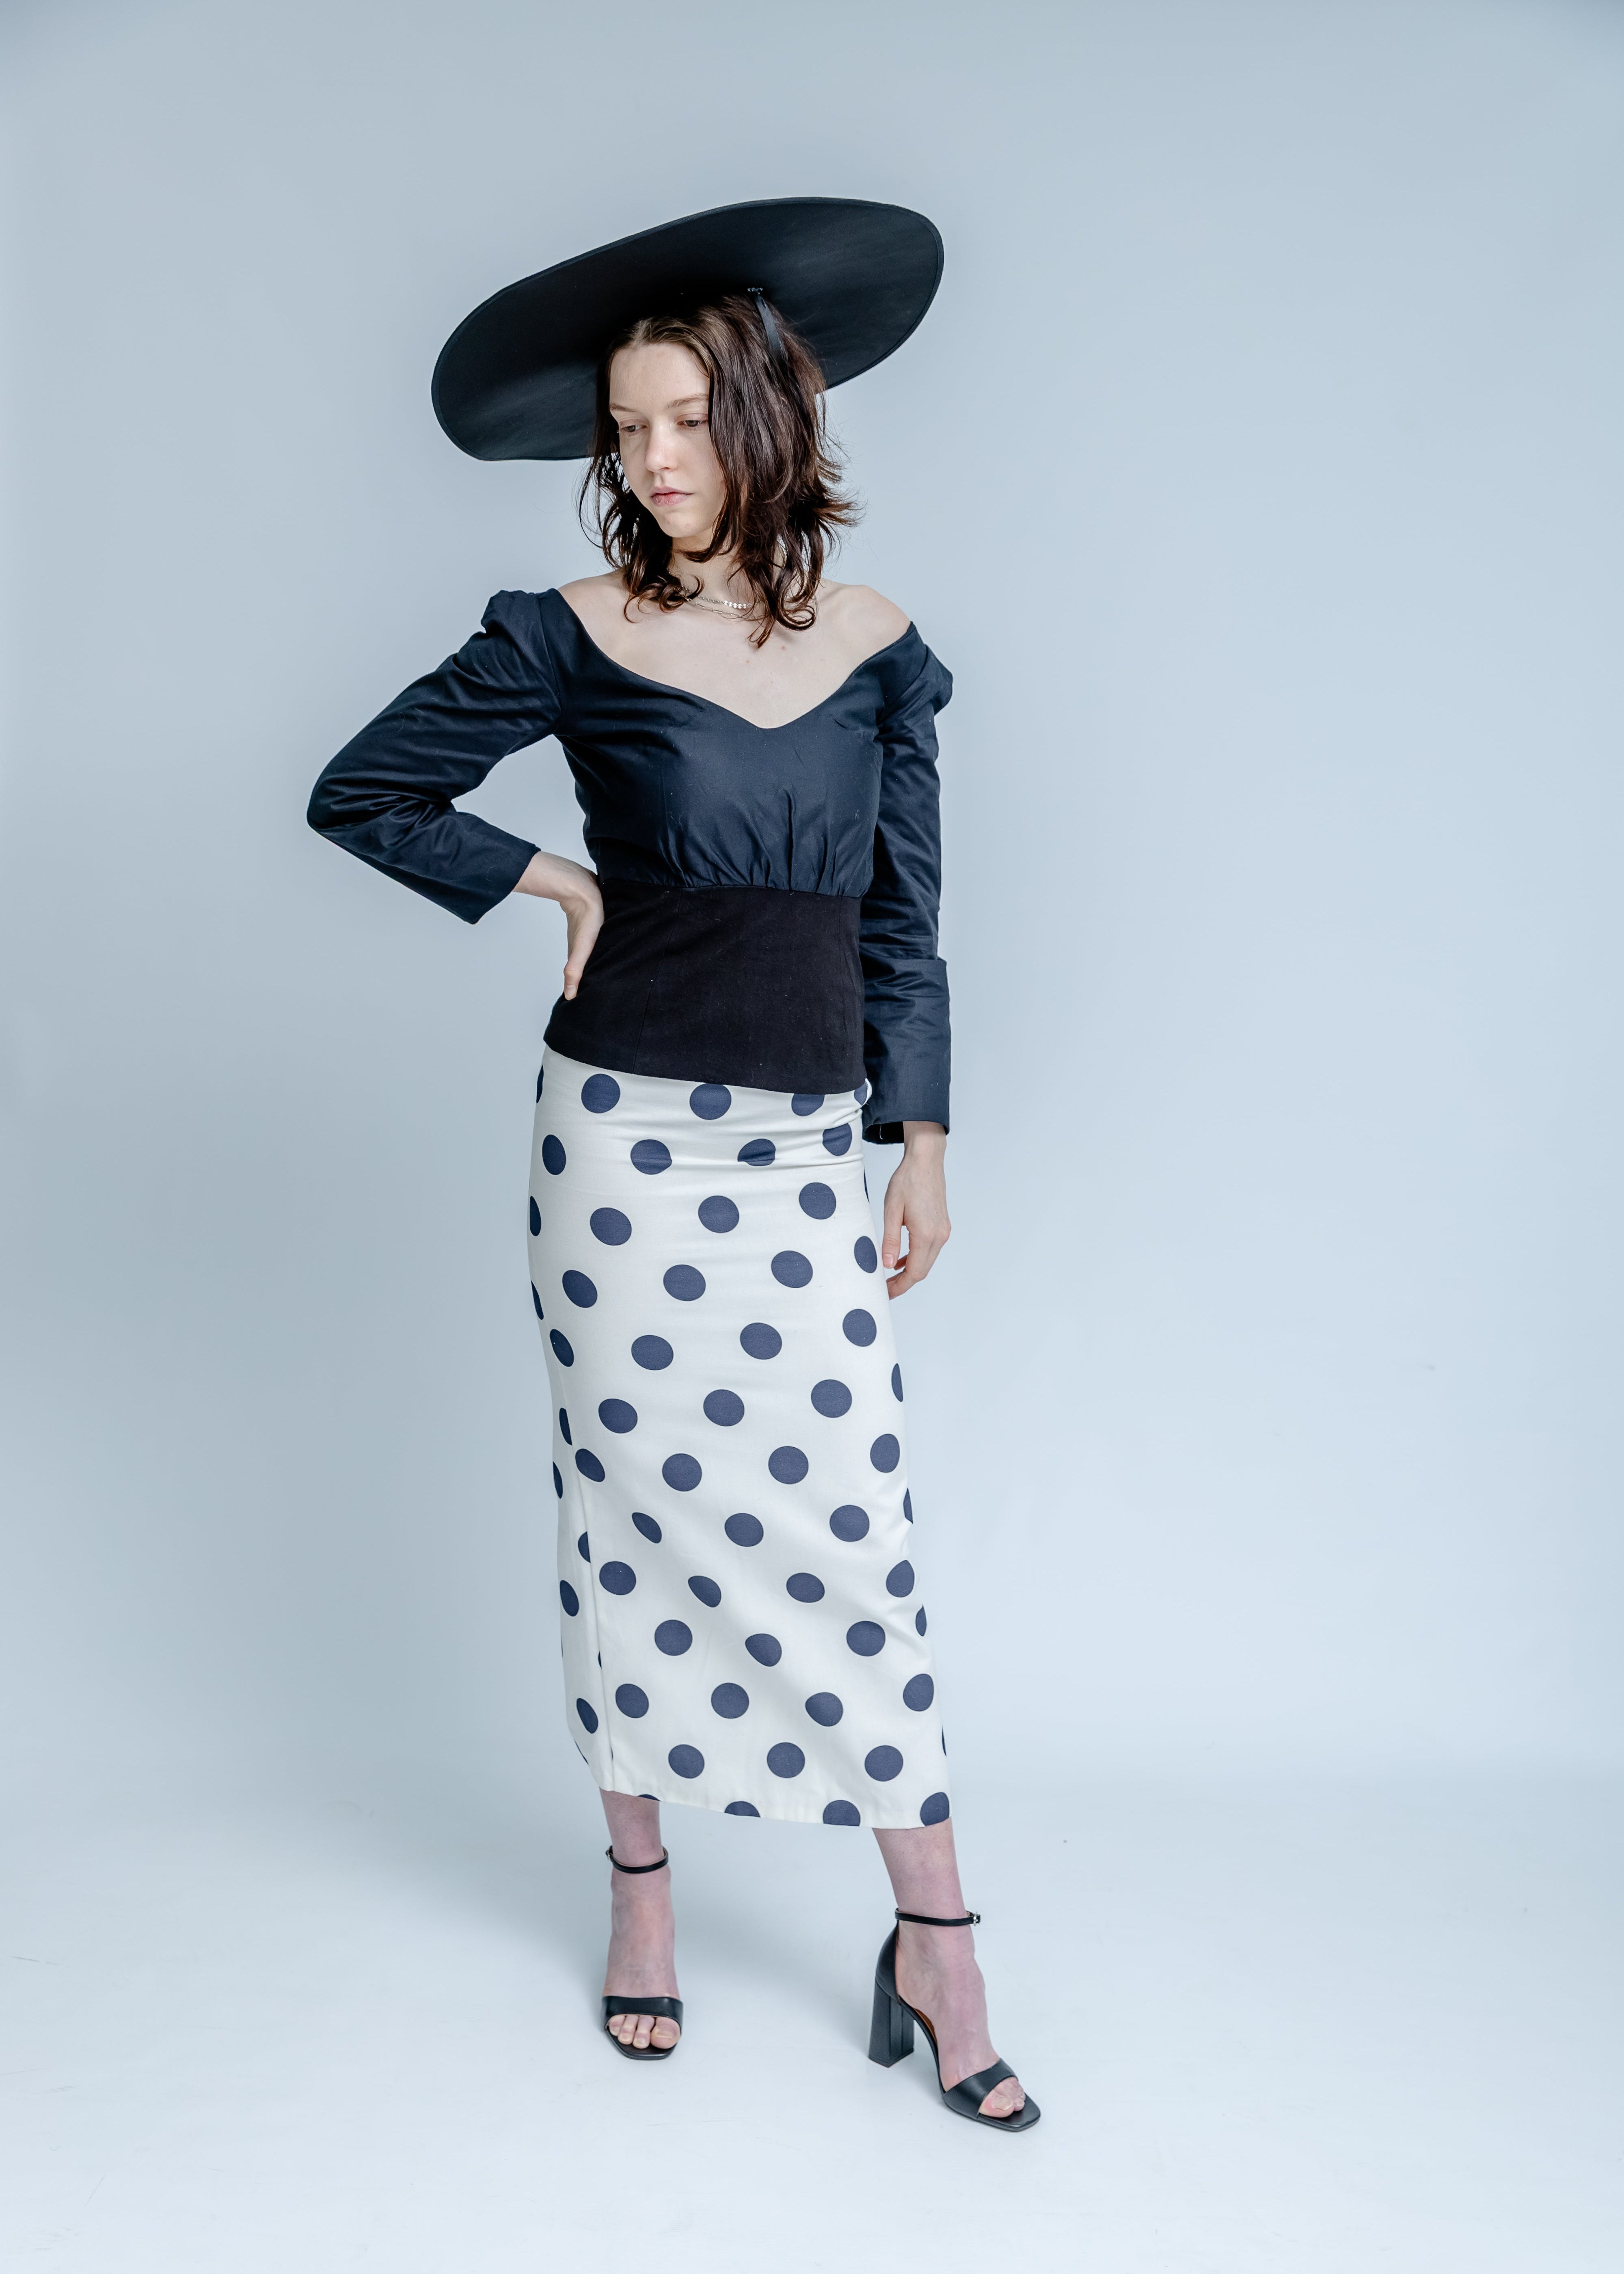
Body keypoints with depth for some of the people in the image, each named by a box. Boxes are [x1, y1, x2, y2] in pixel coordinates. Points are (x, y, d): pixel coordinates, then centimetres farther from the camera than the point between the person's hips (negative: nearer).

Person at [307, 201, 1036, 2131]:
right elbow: (359, 792, 7)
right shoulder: (574, 640, -1)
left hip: (807, 1145, 2)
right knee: (638, 1505, 7)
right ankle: (641, 1886, 27)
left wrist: (921, 1138, 8)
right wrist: (548, 884, 0)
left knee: (854, 1531, 2)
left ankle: (935, 1944, 13)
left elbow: (901, 917, 11)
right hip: (631, 1132, -2)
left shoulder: (878, 648, 6)